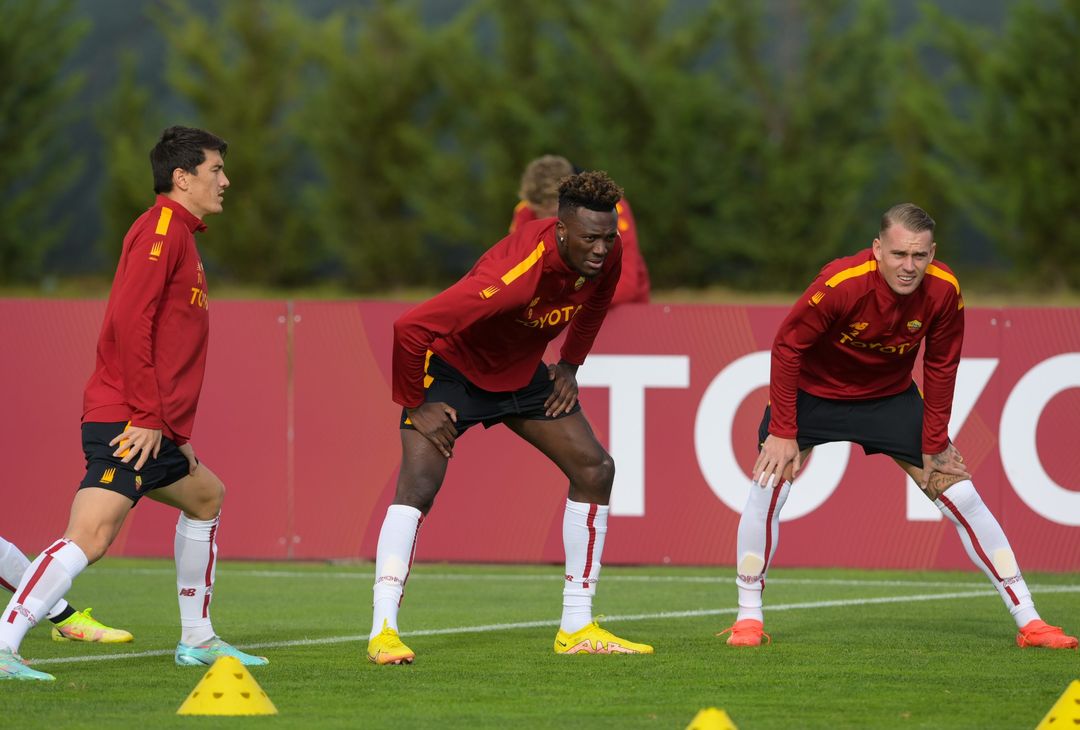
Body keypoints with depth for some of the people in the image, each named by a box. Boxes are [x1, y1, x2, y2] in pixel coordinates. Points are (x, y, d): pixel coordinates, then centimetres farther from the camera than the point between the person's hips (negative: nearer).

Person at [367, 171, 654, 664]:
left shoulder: (606, 256, -16)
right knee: (418, 487, -23)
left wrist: (569, 365, 7)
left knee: (595, 468, 0)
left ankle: (577, 628, 7)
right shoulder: (514, 274, -39)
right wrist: (416, 406, -26)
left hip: (522, 372, 7)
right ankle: (383, 631, -21)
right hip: (452, 365, -7)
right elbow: (409, 328, -38)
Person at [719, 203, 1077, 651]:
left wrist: (934, 442, -8)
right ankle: (748, 618, -3)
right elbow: (787, 347, -22)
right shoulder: (841, 283, -33)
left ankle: (1028, 622, 2)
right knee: (768, 488, -19)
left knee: (962, 496, -4)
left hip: (891, 395, 2)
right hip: (814, 391, -2)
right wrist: (782, 431, -22)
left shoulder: (944, 291, -23)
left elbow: (940, 367, -8)